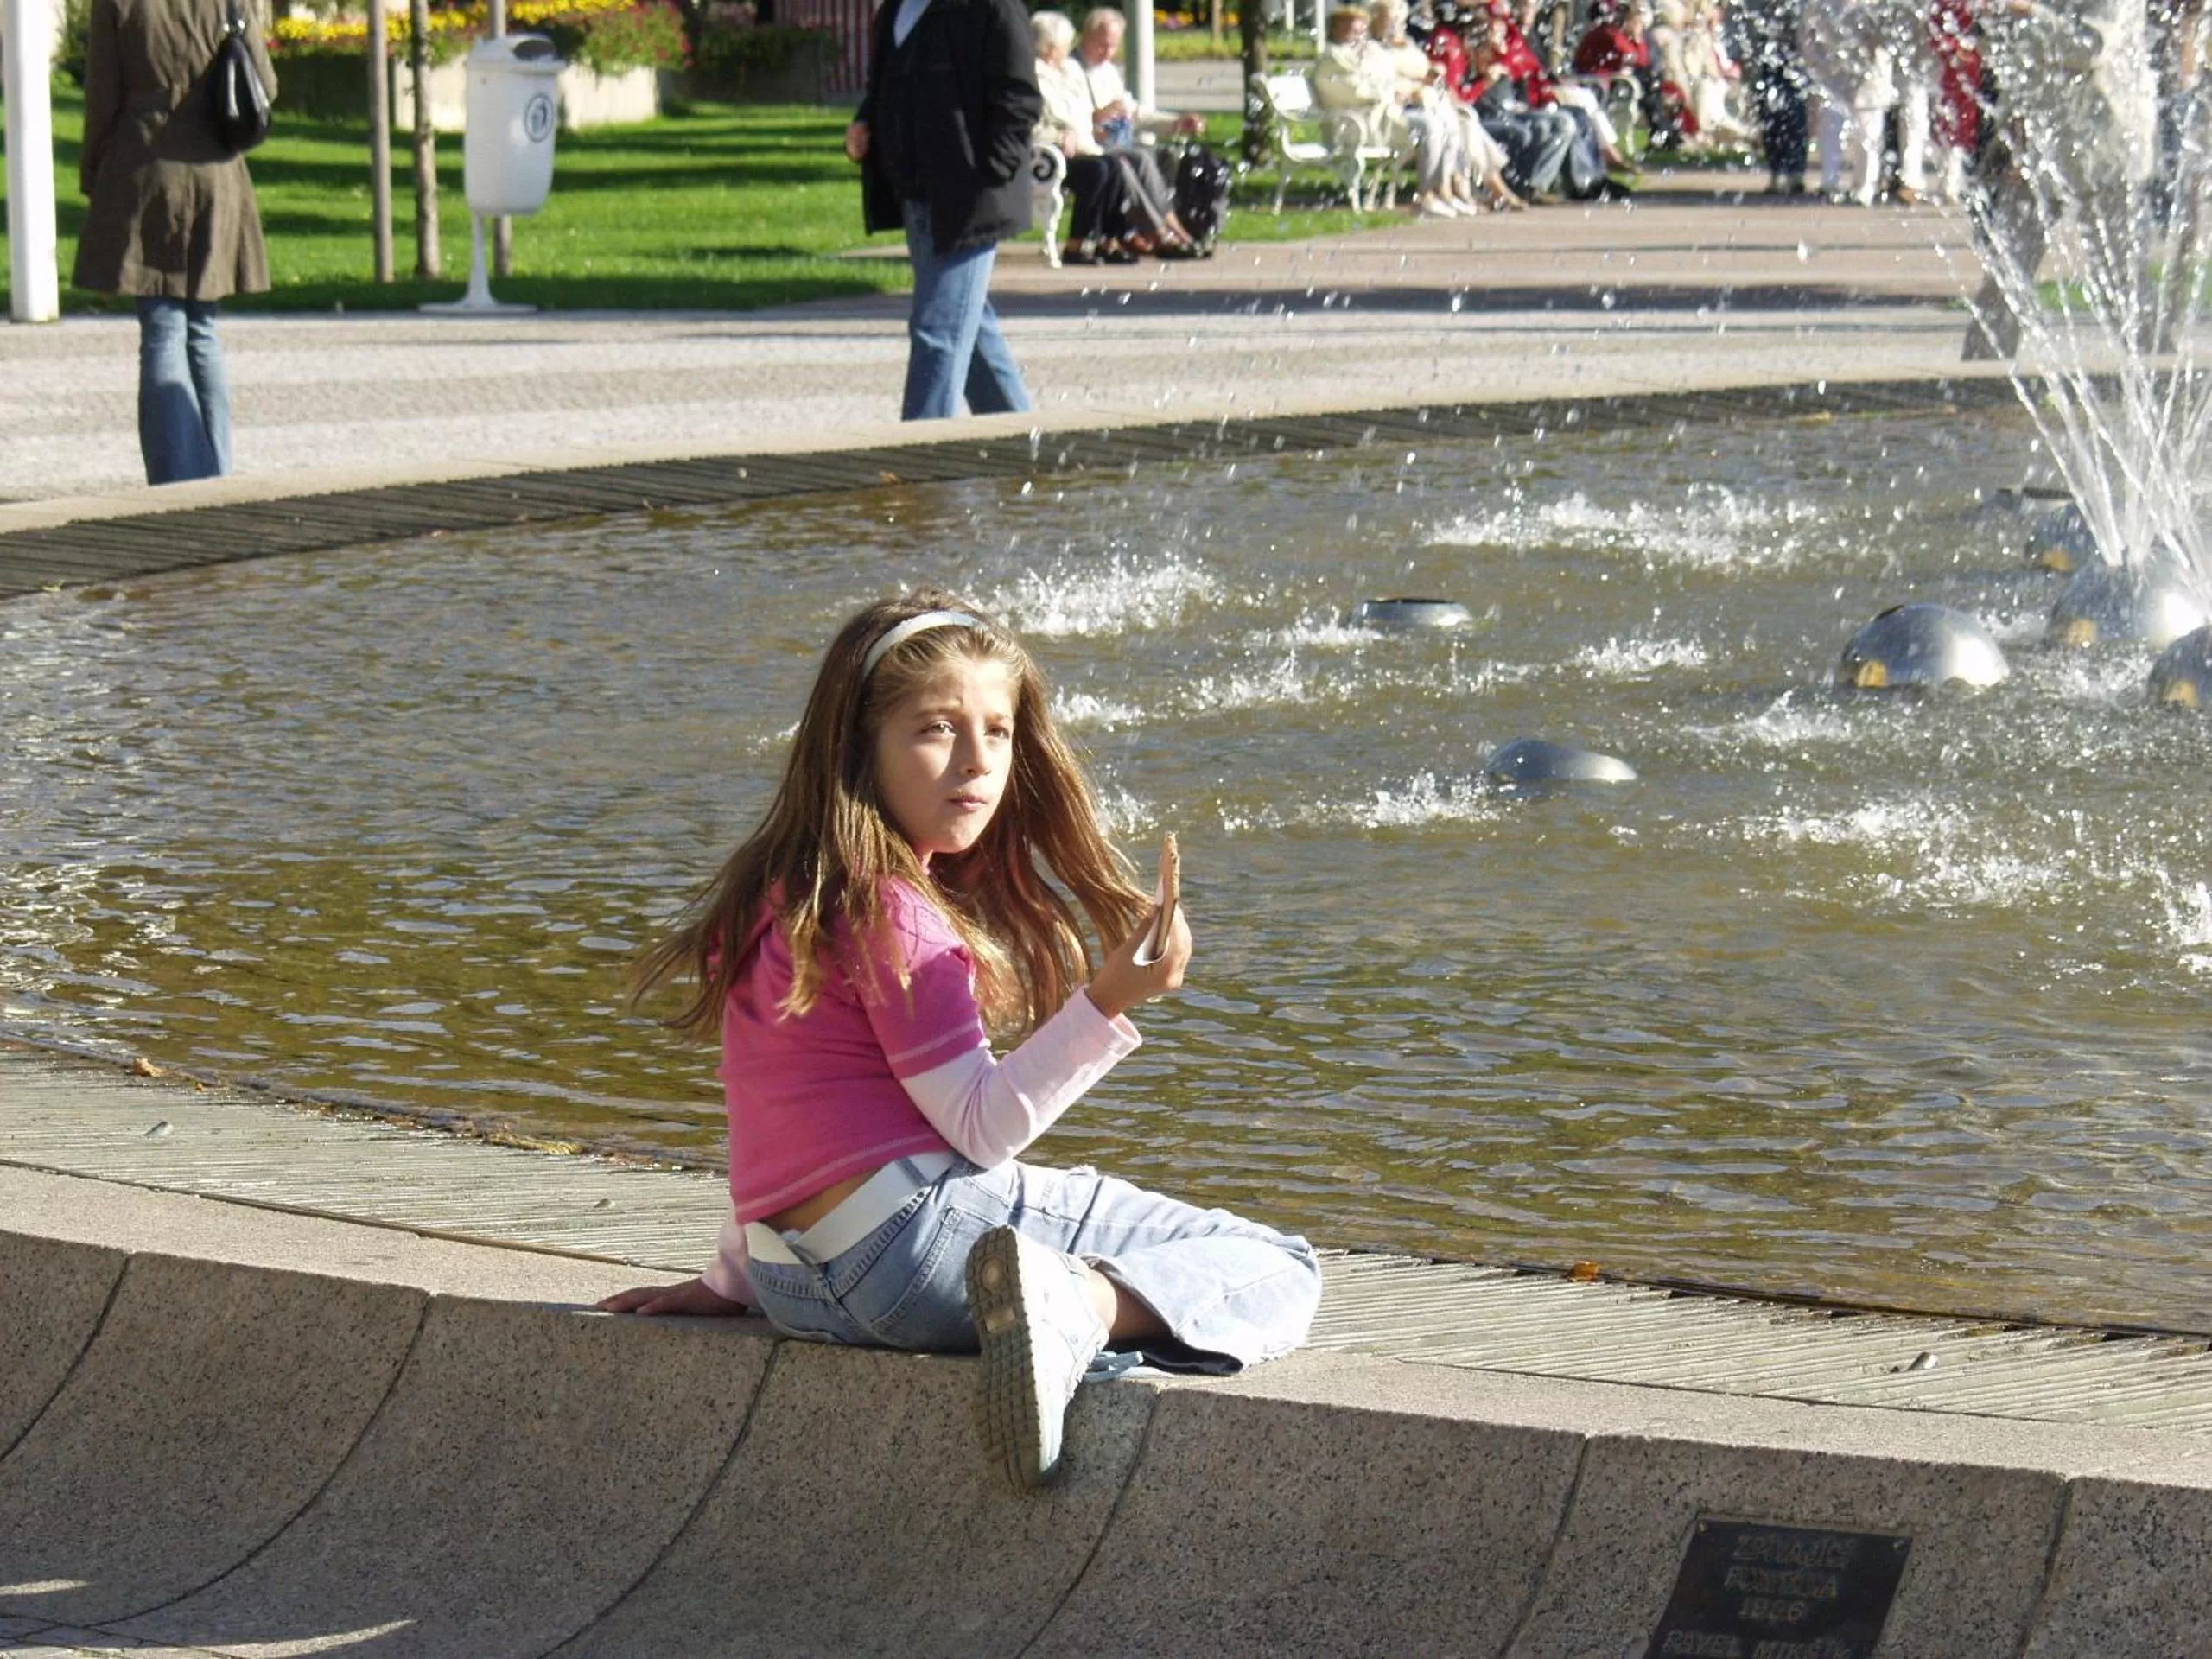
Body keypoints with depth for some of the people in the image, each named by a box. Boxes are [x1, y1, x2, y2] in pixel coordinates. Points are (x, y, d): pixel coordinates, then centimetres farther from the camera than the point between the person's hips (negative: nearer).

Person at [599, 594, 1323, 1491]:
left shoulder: (782, 899, 15)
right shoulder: (893, 912, -14)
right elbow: (980, 1128, -16)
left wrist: (732, 1280, 31)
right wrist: (1108, 1000, -25)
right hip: (919, 1236, -10)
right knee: (1278, 1270, -8)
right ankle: (1082, 1305, -32)